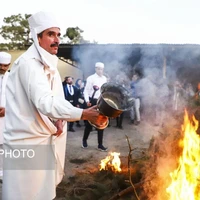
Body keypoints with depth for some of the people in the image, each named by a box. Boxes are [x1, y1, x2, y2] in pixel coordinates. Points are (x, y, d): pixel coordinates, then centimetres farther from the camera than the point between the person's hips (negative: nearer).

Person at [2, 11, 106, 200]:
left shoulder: (48, 65, 11)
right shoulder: (28, 63, -20)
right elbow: (45, 101, -34)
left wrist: (59, 119, -7)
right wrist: (83, 114, -42)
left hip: (45, 140, 9)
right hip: (26, 142, -9)